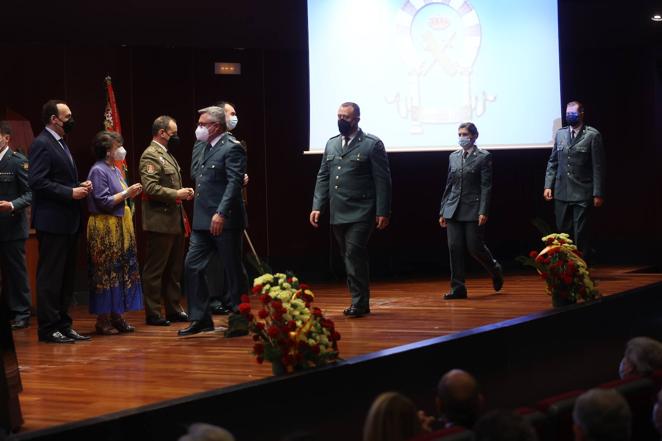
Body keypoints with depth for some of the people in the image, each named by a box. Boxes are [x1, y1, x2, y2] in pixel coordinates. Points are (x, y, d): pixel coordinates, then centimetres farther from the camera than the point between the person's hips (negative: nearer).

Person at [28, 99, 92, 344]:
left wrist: (80, 186, 7)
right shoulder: (42, 144, -12)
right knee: (50, 277, -4)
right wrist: (70, 192, -19)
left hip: (68, 222, 10)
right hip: (52, 222, -10)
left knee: (66, 277, 12)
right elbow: (37, 181, -20)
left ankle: (63, 325, 19)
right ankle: (48, 329, 0)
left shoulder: (60, 144, 18)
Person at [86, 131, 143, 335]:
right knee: (106, 273, -5)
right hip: (104, 228, -9)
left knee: (122, 271, 9)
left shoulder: (115, 170, 15)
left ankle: (116, 316, 15)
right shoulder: (98, 171, -13)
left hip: (120, 226, 9)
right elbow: (103, 201, -18)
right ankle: (103, 320, 0)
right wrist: (126, 193, -15)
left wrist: (130, 193, 6)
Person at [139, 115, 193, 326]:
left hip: (175, 221, 10)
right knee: (155, 270, -3)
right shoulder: (151, 155, -13)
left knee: (174, 269, 14)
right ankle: (152, 314, 1)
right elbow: (150, 187, -22)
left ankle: (173, 309, 22)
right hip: (160, 222, -10)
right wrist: (176, 194, -20)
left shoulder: (167, 154, 18)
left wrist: (184, 192, 11)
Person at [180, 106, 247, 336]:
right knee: (193, 266, 5)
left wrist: (221, 214, -25)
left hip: (225, 221, -8)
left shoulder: (232, 148, -12)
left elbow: (234, 183, -19)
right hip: (203, 220, 8)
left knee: (232, 269, 1)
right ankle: (201, 319, 12)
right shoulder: (200, 147, 13)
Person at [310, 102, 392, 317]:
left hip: (360, 213, -6)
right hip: (338, 214, 6)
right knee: (349, 258, 10)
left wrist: (383, 212, -10)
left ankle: (359, 303, -6)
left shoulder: (372, 144, -3)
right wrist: (317, 206, 5)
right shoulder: (331, 144, 14)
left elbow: (382, 180, -6)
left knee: (354, 255, -14)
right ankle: (360, 302, 17)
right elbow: (323, 177, 15)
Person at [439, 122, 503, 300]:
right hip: (454, 210, 5)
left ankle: (495, 270, 25)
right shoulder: (453, 157, 13)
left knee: (475, 247, -4)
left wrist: (483, 212, -15)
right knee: (455, 248, -1)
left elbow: (486, 187, -7)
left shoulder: (483, 157, -3)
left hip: (473, 210, -5)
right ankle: (458, 287, 3)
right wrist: (443, 211, 13)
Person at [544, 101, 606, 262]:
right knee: (563, 232, 8)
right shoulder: (560, 134, 10)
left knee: (580, 234, -4)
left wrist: (598, 194, -9)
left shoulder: (592, 135, -4)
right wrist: (548, 185, 4)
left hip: (582, 194, -5)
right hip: (562, 193, 5)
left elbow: (598, 166, -6)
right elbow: (553, 162, 14)